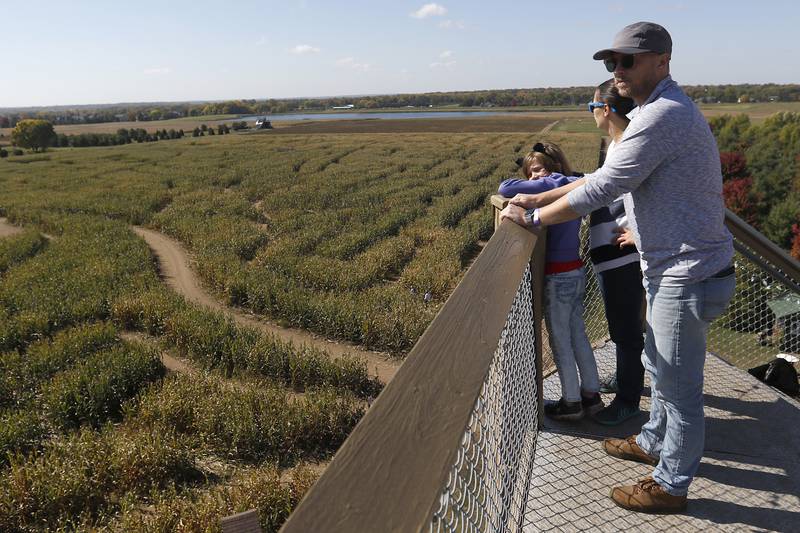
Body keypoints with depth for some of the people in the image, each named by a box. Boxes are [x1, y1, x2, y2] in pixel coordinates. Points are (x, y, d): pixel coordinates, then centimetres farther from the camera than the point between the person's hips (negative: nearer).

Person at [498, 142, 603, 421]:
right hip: (577, 272, 8)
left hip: (557, 277, -8)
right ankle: (591, 395, 26)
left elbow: (505, 188, -22)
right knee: (578, 335, 17)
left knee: (560, 340, 5)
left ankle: (571, 402, 16)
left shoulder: (553, 184, -15)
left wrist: (525, 188, -1)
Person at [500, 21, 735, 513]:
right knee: (660, 367, 26)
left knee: (679, 386, 6)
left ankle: (671, 486, 25)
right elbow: (608, 179, 16)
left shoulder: (662, 116, -23)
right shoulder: (665, 110, 13)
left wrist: (532, 216, -12)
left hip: (688, 277, -10)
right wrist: (532, 199, 15)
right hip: (673, 269, 10)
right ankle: (655, 442, 47)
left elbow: (599, 190, -23)